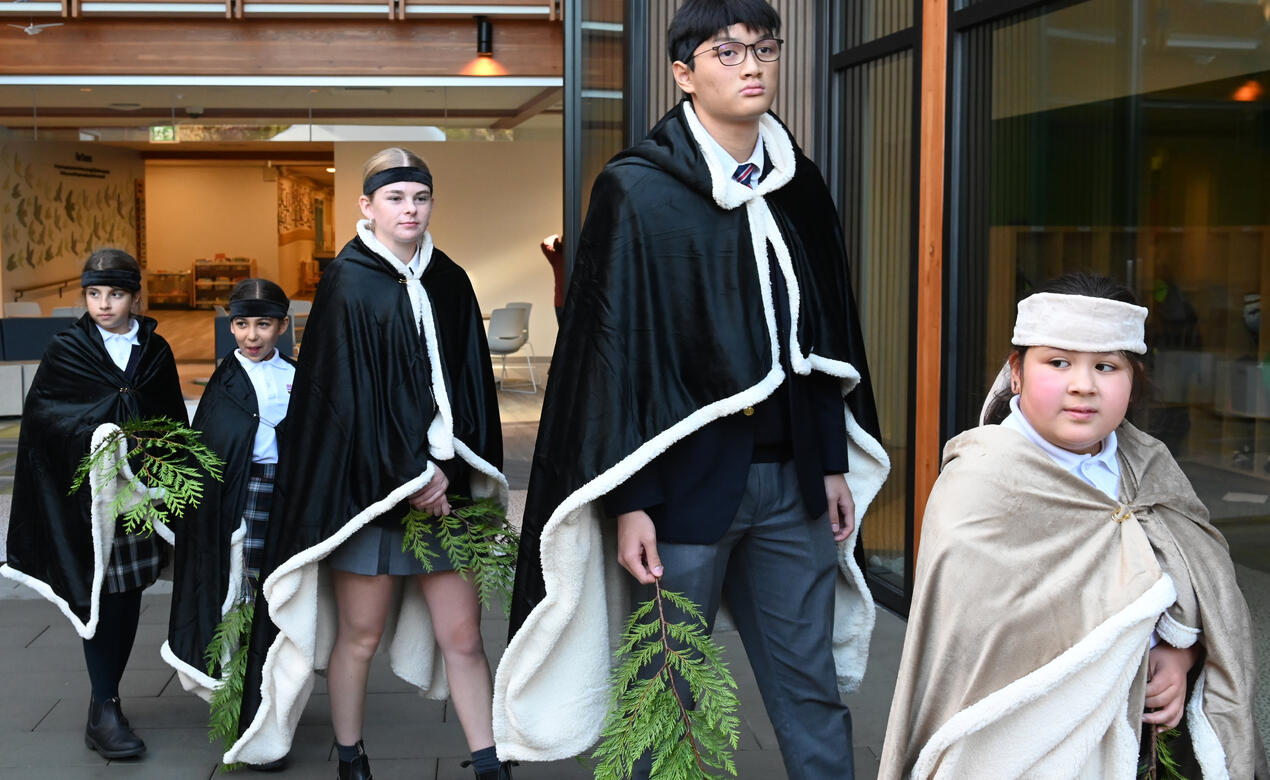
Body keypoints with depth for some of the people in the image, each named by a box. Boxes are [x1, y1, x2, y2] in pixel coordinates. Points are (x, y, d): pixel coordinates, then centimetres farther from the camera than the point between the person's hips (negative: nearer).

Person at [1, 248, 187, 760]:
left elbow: (174, 423, 11)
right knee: (101, 597, -5)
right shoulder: (67, 350, 1)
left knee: (129, 597, 7)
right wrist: (91, 433, -20)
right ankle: (103, 711, 2)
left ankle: (106, 699, 20)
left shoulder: (155, 352, 8)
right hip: (87, 492, -3)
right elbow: (41, 413, -6)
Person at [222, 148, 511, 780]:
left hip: (442, 483, 4)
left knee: (463, 634, 4)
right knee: (361, 634, 7)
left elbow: (472, 385, 9)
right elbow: (349, 394, -10)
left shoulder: (448, 283, 9)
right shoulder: (348, 283, -5)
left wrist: (447, 470, -5)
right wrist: (409, 476, -11)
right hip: (367, 485, -4)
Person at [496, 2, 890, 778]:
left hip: (789, 476, 5)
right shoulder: (638, 191, -7)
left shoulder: (799, 190, 10)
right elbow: (616, 350, -10)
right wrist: (629, 504, -13)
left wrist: (833, 464, 12)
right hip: (687, 479, -5)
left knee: (813, 690, 11)